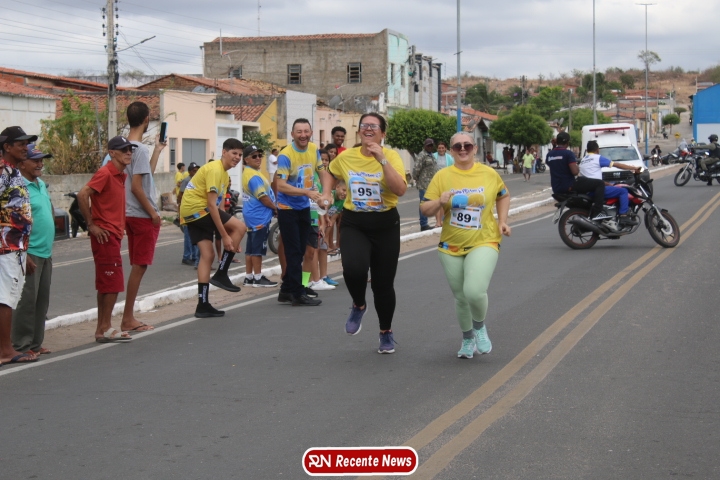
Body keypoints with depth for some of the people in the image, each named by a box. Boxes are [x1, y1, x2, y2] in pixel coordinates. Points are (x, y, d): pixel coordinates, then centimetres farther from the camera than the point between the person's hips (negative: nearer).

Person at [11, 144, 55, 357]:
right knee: (27, 300, -5)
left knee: (42, 301, 12)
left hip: (46, 253, 9)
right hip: (30, 254, -9)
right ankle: (22, 346, 2)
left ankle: (36, 343, 20)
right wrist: (24, 255, -23)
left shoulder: (41, 184, 13)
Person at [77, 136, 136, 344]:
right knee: (113, 283, -7)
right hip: (105, 235, -9)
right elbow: (82, 195, -23)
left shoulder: (121, 175, 14)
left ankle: (102, 329, 17)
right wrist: (91, 224, -18)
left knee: (106, 284, 12)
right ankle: (105, 329, -2)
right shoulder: (105, 173, -14)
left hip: (114, 234, 9)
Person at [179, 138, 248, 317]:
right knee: (240, 227, -12)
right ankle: (221, 274, -7)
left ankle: (203, 305, 6)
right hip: (197, 209, -10)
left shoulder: (224, 174, 17)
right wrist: (225, 235, -21)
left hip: (190, 214, 10)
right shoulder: (214, 170, -15)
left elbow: (219, 205, 17)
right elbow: (212, 205, -20)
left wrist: (230, 238, 12)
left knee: (207, 255, 5)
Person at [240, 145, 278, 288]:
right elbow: (263, 197, -20)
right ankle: (258, 278, 2)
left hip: (253, 216, 10)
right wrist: (275, 208, -5)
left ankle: (249, 277, 17)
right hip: (259, 217, -10)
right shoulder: (254, 176, -18)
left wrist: (272, 208, 13)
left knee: (251, 248, 12)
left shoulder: (247, 173, 15)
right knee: (258, 248, -4)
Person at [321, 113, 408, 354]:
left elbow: (400, 190, -24)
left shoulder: (391, 156, -9)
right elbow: (331, 174, 23)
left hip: (385, 224, -1)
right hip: (354, 223, 1)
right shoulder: (346, 157, 0)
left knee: (383, 282, 7)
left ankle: (386, 332, 32)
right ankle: (358, 305, 8)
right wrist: (327, 194, 6)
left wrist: (382, 159, -27)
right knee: (354, 269, -27)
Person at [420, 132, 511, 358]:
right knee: (460, 297, 12)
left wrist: (502, 221, 5)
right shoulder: (442, 176, -2)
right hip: (451, 246, 2)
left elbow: (503, 196, 18)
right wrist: (440, 201, -21)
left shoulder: (489, 174, -1)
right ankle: (467, 338, 38)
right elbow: (425, 209, -2)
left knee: (475, 291, -22)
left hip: (483, 242, -2)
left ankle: (479, 327, 10)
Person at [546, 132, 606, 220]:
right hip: (569, 186, -8)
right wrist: (577, 168, 2)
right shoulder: (568, 153, -14)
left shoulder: (549, 154, 7)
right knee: (600, 184, -5)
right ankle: (595, 214, -17)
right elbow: (575, 172, -22)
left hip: (556, 189, 8)